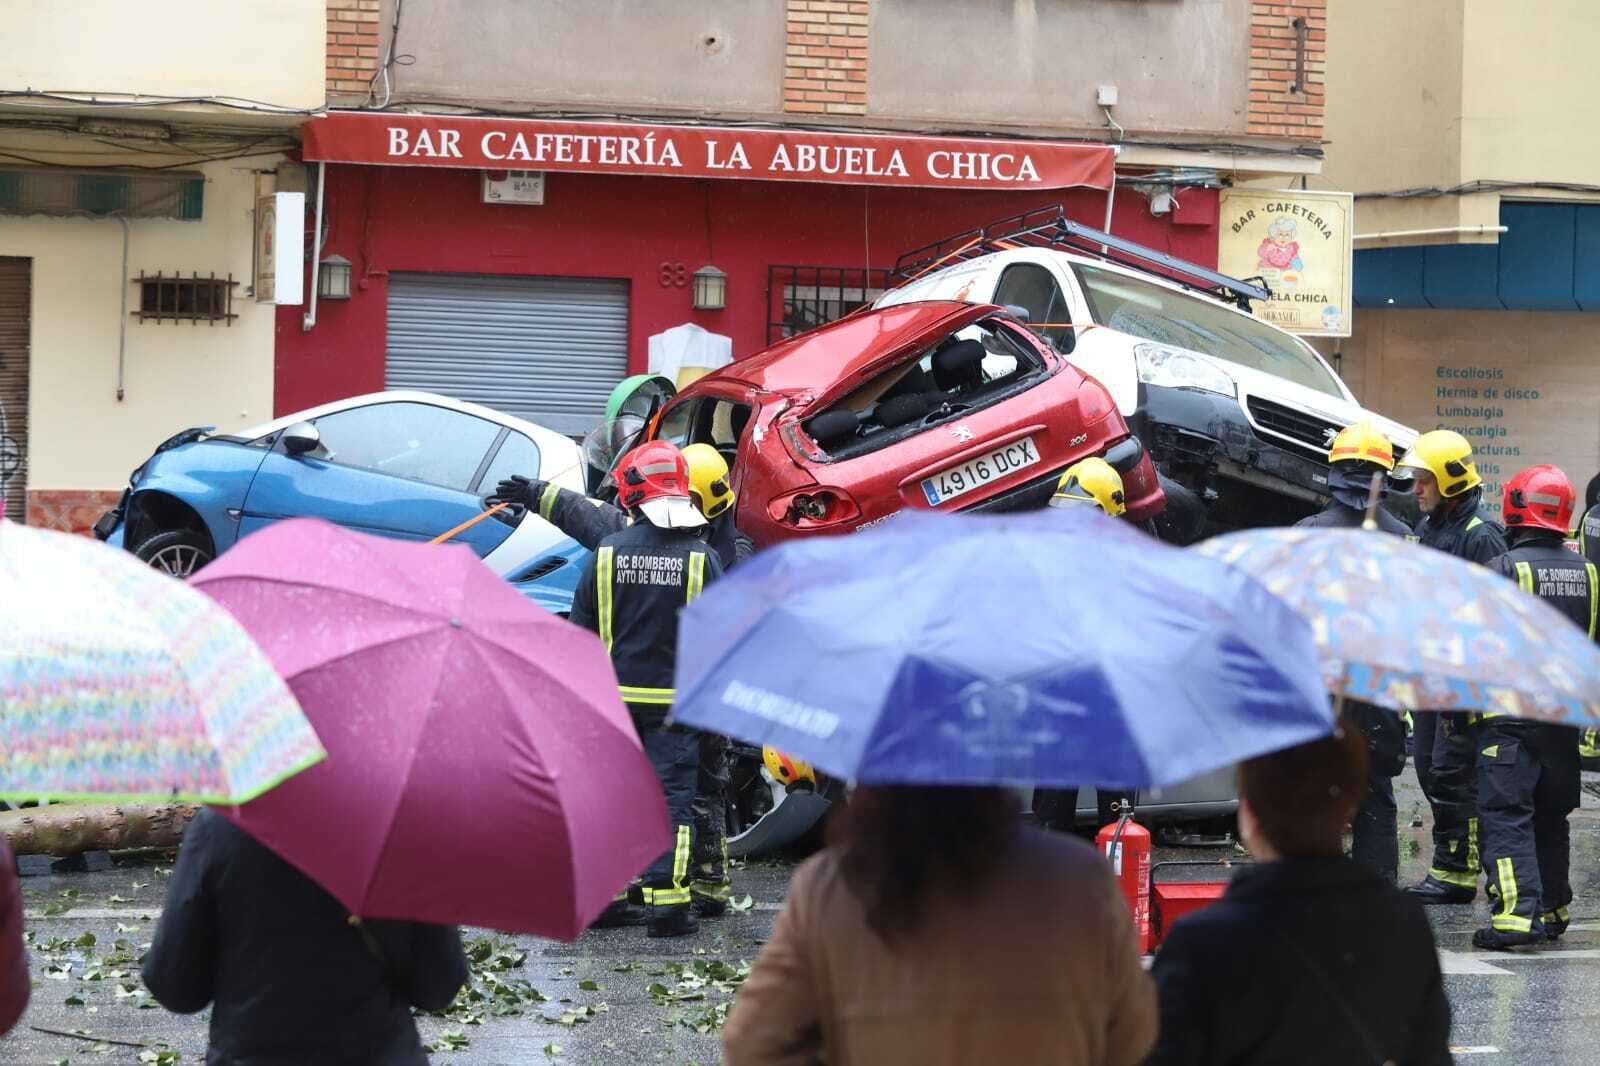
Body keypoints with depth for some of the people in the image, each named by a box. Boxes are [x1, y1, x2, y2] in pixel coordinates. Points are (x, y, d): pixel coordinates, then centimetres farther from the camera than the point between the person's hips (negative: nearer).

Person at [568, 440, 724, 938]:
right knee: (671, 797, 0)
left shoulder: (607, 552, -1)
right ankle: (667, 900, -5)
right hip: (674, 700, -2)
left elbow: (580, 629, 5)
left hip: (614, 695, 2)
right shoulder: (702, 559, -6)